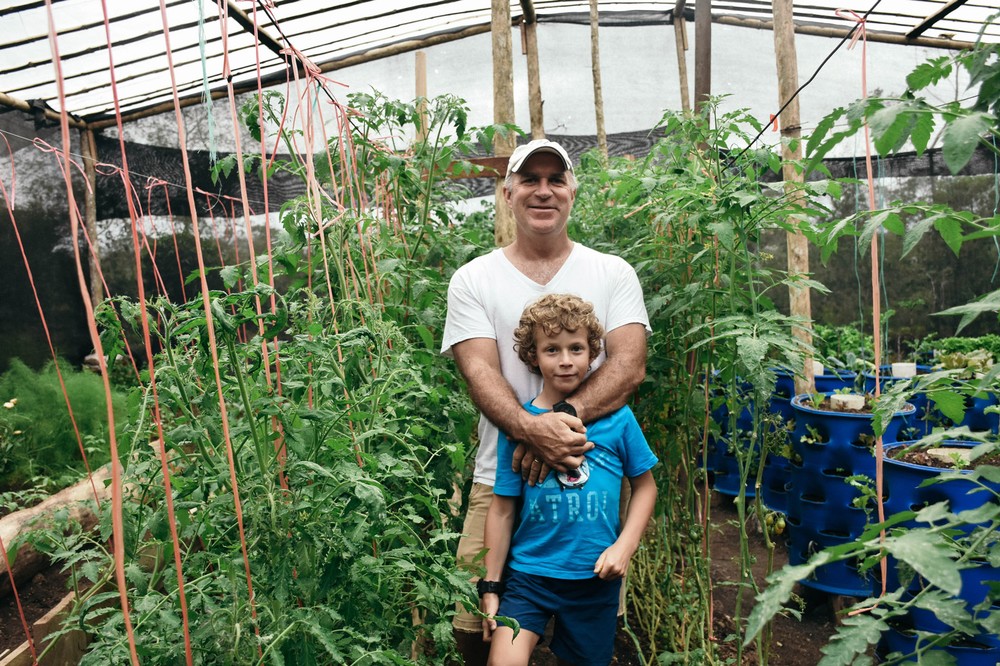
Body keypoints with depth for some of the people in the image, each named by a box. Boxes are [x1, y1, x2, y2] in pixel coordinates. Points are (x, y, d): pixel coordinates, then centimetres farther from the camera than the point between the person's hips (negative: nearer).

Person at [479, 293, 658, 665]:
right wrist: (490, 586, 1)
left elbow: (644, 485, 4)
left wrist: (624, 546, -8)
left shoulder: (617, 417, -7)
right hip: (529, 572, -1)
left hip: (596, 579, 1)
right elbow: (502, 509, -3)